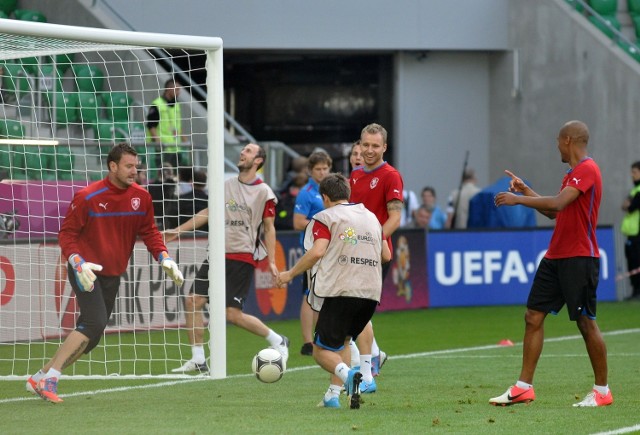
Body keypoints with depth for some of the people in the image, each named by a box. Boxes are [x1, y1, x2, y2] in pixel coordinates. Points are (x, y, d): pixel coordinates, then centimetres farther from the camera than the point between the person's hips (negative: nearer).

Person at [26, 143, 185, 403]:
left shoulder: (141, 197, 0)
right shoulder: (88, 197, -15)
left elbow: (149, 231, 11)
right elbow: (67, 233, -10)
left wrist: (164, 258, -4)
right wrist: (78, 264, -25)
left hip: (113, 275, 7)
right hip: (86, 272, -6)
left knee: (90, 337, 7)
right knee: (94, 323, -24)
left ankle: (42, 377, 18)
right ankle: (49, 378, -19)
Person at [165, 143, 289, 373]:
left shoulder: (264, 192, -3)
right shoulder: (226, 185, 11)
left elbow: (269, 228, 1)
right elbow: (207, 213, 22)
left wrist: (271, 261, -6)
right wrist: (178, 230, 21)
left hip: (243, 257, -6)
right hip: (218, 254, 6)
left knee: (233, 314, -11)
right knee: (192, 301, -5)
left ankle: (278, 341, 10)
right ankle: (198, 359, 4)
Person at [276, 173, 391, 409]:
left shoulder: (325, 217, 2)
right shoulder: (371, 217, 20)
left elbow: (317, 251, -13)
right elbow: (386, 255, 22)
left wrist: (290, 273, -3)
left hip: (339, 292, -5)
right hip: (371, 292, 6)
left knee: (322, 350, 1)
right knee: (342, 341, 25)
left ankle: (348, 374, -29)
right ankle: (333, 394, 11)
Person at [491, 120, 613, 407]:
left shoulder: (587, 169, -13)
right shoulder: (573, 173, 18)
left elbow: (557, 203, -25)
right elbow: (554, 212, 26)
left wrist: (518, 199, -18)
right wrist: (526, 191, 21)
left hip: (579, 258, -10)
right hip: (555, 256, 10)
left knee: (586, 322, -4)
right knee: (533, 316, 4)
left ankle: (602, 391, 5)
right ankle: (524, 387, 4)